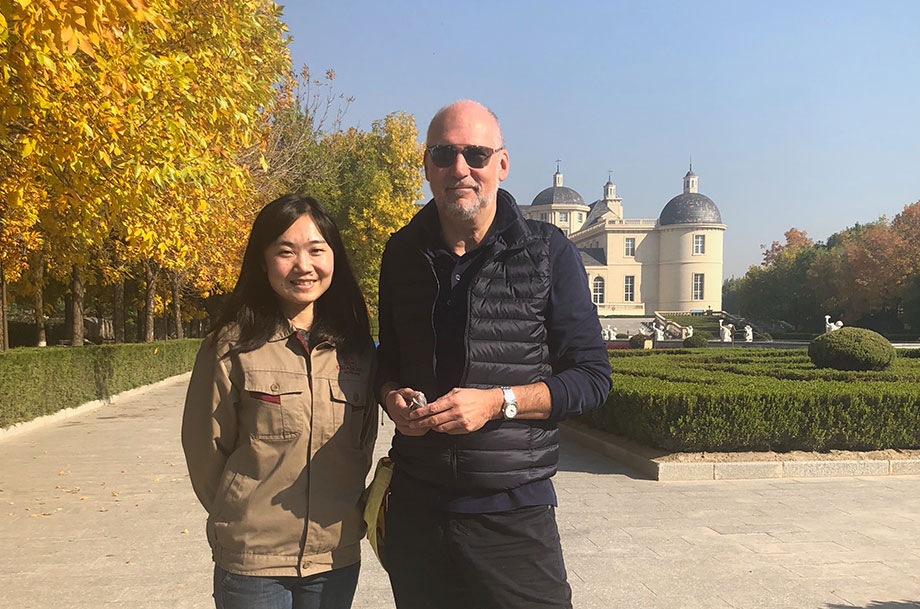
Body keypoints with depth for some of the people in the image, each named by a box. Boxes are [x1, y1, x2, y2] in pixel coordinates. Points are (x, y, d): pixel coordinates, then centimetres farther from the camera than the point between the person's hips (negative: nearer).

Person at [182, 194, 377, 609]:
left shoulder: (356, 349, 1)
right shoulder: (234, 345, -10)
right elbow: (205, 447, -3)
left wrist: (342, 517, 8)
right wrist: (243, 518, 6)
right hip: (251, 561, -3)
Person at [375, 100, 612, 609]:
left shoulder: (547, 252, -6)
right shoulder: (402, 253, 5)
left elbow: (592, 376, -5)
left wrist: (498, 402, -17)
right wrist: (392, 396, -6)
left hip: (512, 512, -3)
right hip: (415, 506, 3)